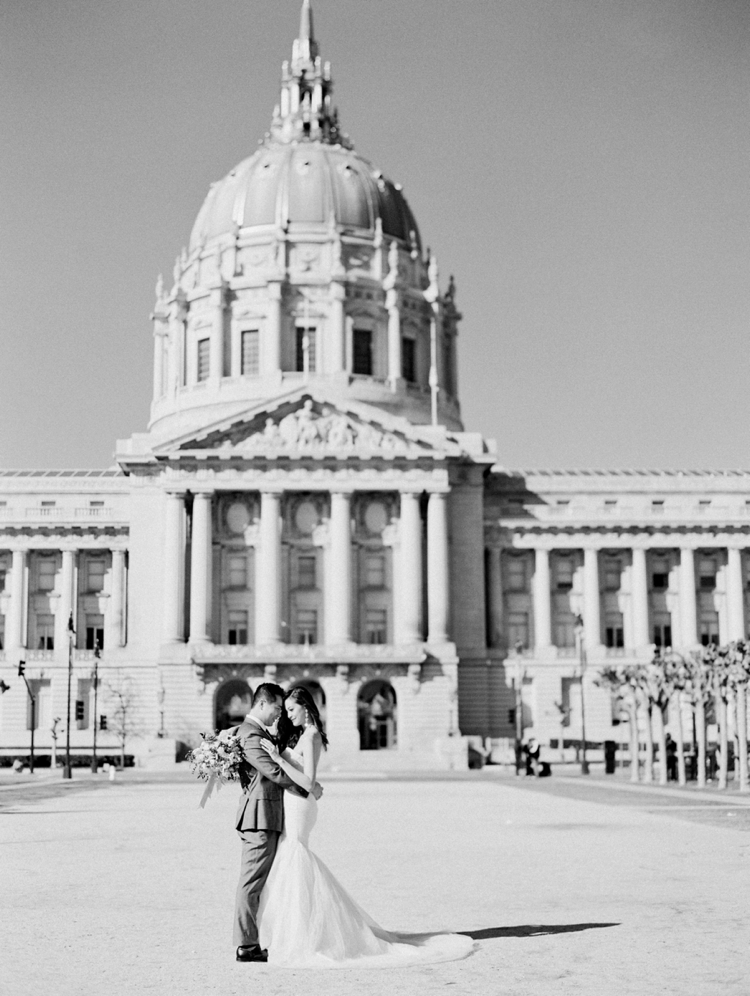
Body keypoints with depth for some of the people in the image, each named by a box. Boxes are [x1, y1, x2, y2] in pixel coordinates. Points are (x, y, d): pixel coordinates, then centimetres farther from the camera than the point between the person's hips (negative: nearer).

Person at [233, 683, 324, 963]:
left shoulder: (259, 731, 18)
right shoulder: (251, 734, -16)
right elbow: (273, 771, -20)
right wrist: (309, 788, -12)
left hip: (264, 817, 11)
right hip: (261, 816, -11)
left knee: (254, 882, 12)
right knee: (252, 882, -6)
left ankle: (248, 942, 16)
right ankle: (246, 946, -2)